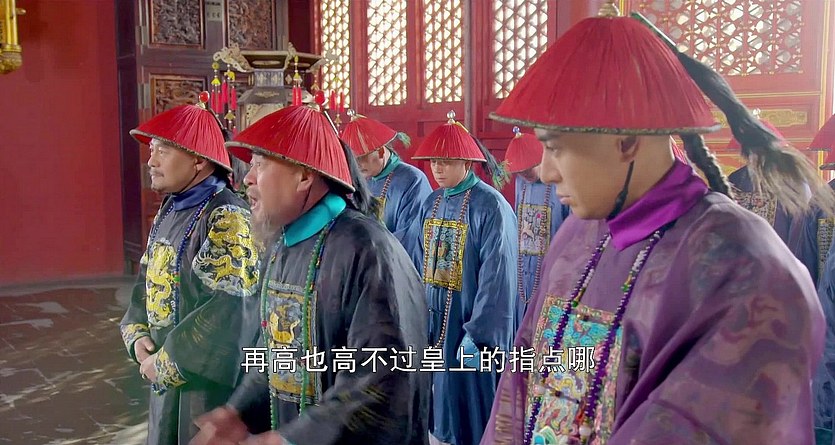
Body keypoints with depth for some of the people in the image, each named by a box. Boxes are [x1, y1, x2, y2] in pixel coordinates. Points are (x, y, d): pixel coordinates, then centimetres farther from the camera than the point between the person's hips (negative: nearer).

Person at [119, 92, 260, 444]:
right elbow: (148, 282, 16)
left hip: (209, 380, -8)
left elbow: (225, 313, -25)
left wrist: (166, 362, -17)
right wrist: (138, 336, -1)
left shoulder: (227, 217, -19)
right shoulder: (169, 211, 9)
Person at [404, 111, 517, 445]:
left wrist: (478, 336, -20)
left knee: (468, 414, 6)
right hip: (430, 326, 6)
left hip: (465, 327, -6)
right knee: (439, 416, 17)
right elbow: (414, 264, 10)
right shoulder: (431, 204, 6)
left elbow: (497, 280, -19)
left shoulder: (491, 207, -15)